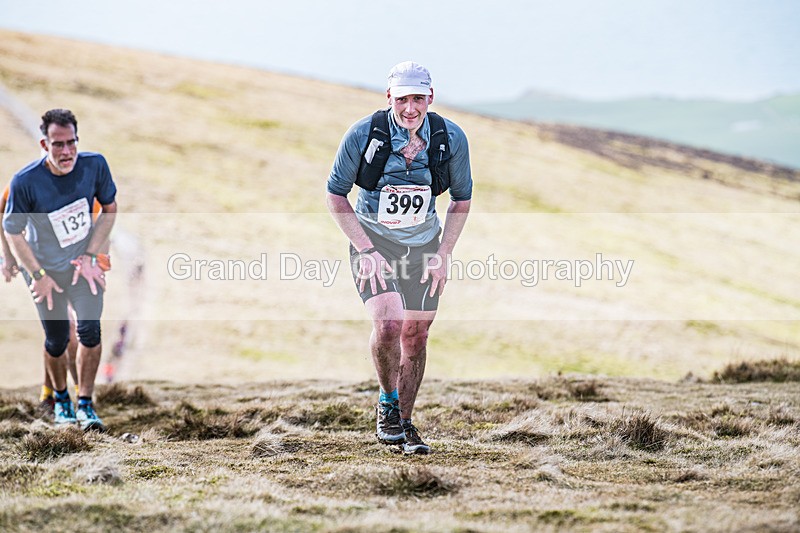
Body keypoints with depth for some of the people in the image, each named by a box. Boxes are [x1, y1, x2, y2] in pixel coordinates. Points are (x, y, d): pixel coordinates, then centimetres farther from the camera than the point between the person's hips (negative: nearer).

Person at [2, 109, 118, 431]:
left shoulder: (94, 165, -19)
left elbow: (110, 208, -1)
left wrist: (90, 255, -7)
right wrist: (38, 275, -12)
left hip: (83, 263, 2)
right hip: (45, 267, -2)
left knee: (89, 330, -11)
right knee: (57, 341, 7)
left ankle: (85, 405, 4)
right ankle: (61, 399, 35)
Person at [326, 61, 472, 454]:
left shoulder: (451, 138, -12)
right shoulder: (362, 135, -18)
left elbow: (462, 199, 5)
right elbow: (335, 193, -7)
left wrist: (443, 254, -3)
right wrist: (365, 250, -14)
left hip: (423, 244, 3)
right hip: (373, 240, -3)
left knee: (416, 336, 5)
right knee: (388, 325, -21)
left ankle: (405, 422, 24)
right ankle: (387, 403, 5)